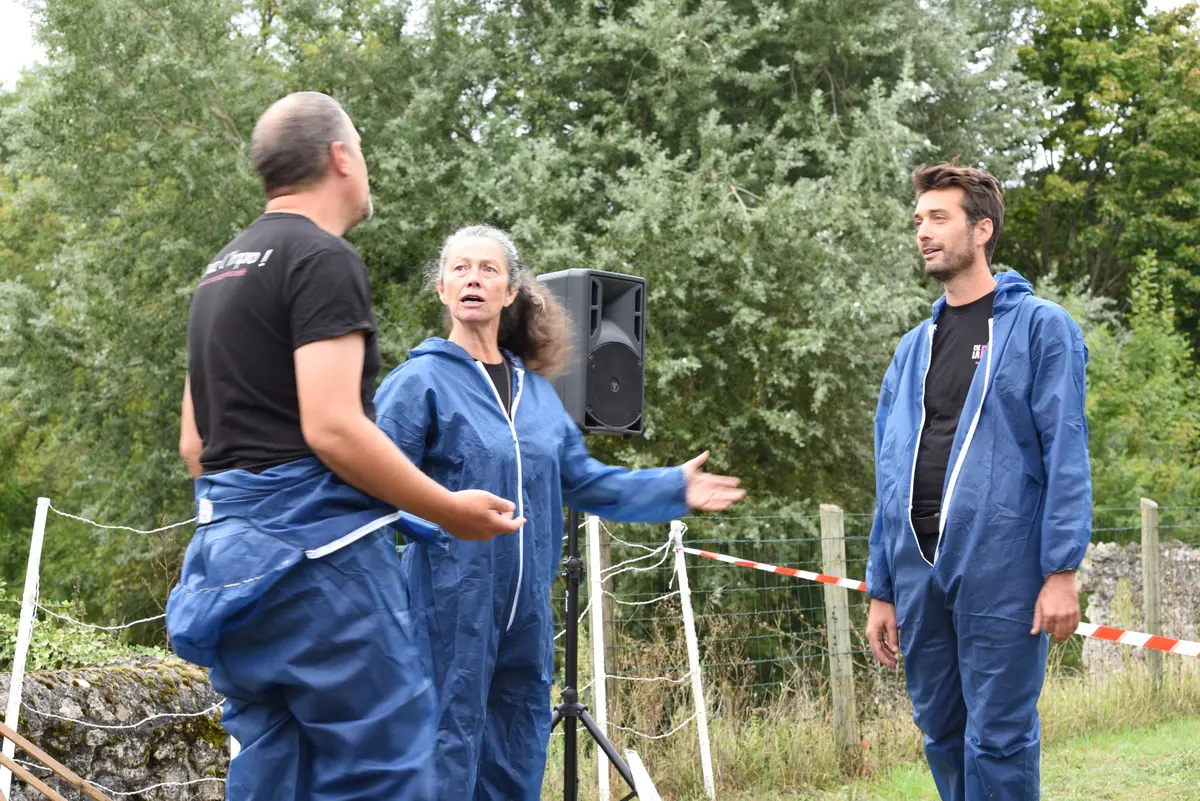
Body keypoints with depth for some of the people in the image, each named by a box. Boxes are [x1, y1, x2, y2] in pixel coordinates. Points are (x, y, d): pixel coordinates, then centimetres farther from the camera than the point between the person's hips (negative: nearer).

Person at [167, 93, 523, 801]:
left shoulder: (223, 270, 19)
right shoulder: (323, 258, -10)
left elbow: (195, 442, 20)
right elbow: (332, 428, -19)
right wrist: (451, 511, -10)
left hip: (231, 549, 9)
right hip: (318, 547, -9)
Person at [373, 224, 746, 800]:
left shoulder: (535, 389, 13)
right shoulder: (421, 381, -6)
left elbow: (584, 482, 17)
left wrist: (674, 489, 14)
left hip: (526, 606, 6)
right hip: (450, 605, -6)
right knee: (449, 752, -4)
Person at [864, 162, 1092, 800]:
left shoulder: (1040, 327, 0)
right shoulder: (914, 346, 16)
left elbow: (1064, 453, -7)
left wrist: (1061, 570, -15)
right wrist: (881, 590, 13)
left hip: (999, 571, -6)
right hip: (917, 573, 6)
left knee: (997, 739, -2)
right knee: (941, 734, 12)